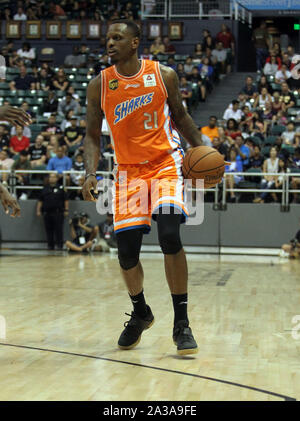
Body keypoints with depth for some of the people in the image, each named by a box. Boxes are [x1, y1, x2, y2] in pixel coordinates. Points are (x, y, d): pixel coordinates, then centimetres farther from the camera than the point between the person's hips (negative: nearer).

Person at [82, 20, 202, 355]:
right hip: (128, 170, 2)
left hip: (166, 164, -2)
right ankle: (140, 313, 27)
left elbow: (180, 115, 11)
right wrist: (90, 174, -10)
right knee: (126, 250, -2)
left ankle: (181, 322, -9)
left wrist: (200, 148, 0)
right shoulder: (99, 85, -1)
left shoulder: (164, 75, -4)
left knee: (169, 237, -21)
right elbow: (92, 135, 4)